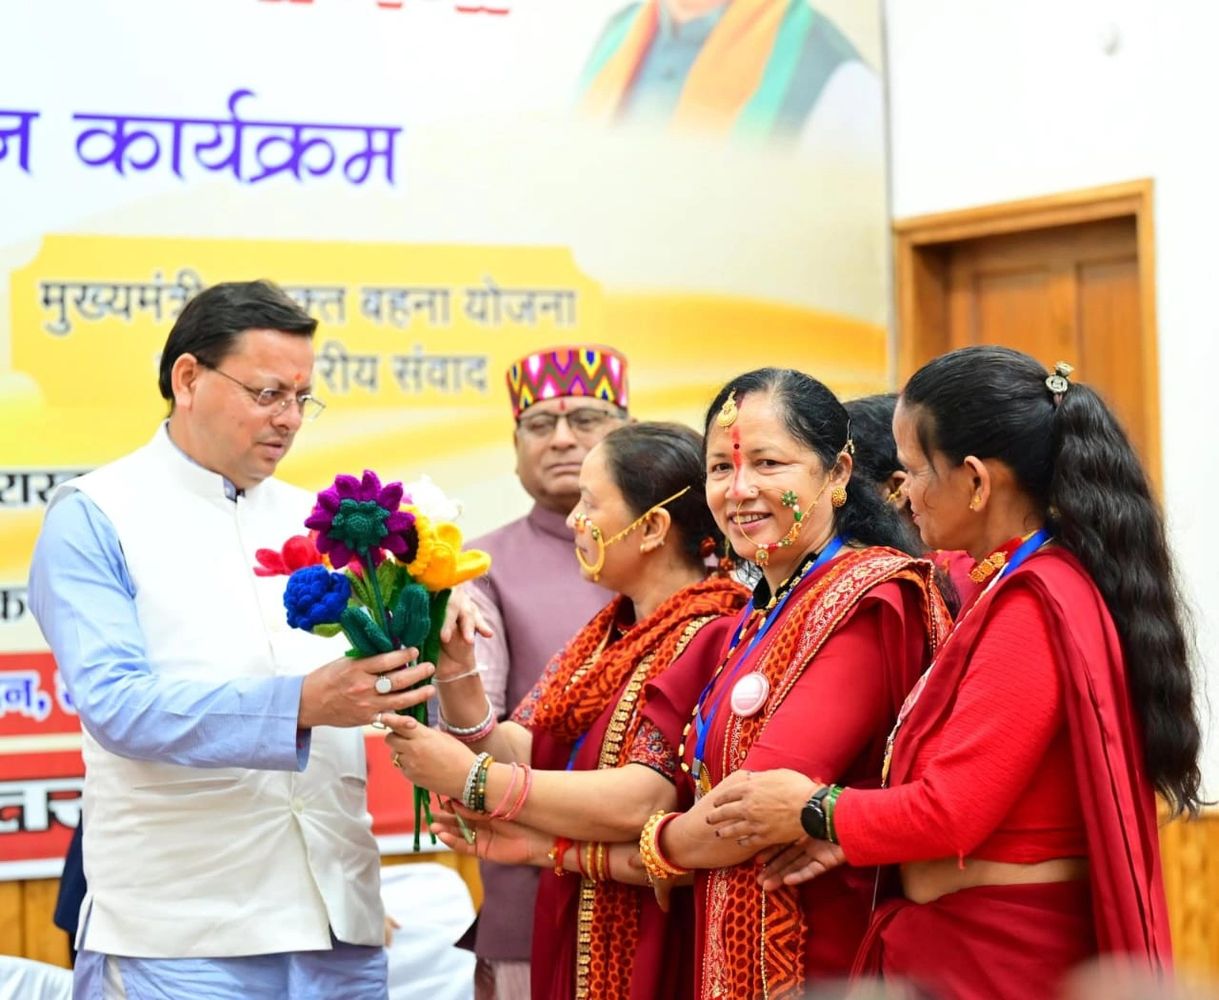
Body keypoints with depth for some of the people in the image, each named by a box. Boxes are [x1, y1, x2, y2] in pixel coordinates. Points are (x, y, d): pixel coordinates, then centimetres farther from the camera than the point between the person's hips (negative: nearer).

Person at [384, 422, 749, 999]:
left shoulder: (710, 642, -18)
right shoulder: (608, 634, 12)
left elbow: (639, 803, -26)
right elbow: (518, 754, 3)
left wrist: (471, 778, -20)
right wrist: (453, 668, -11)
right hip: (572, 948, 8)